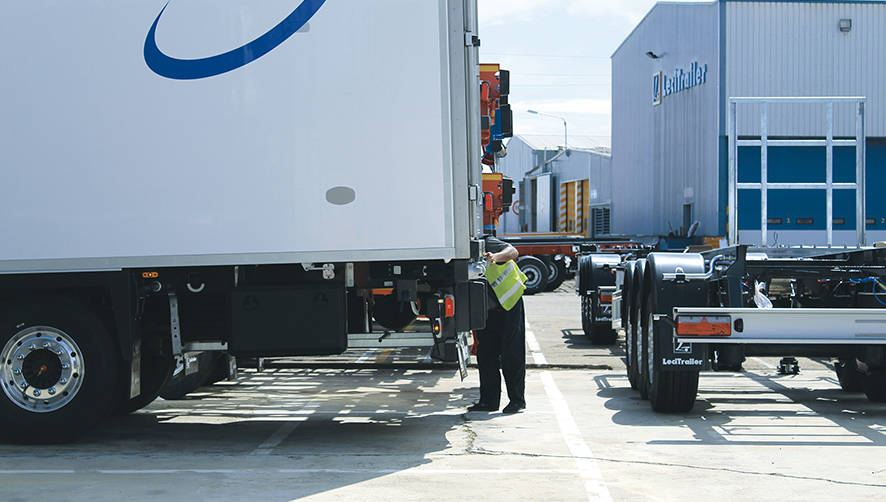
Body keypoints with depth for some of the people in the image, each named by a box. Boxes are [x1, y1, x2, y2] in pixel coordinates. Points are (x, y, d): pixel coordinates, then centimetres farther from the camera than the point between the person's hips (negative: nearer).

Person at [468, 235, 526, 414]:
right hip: (487, 310, 6)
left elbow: (513, 252, -25)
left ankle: (517, 399, -1)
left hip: (509, 306, -6)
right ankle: (489, 400, 10)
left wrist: (496, 257, -44)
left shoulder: (486, 243, -13)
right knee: (485, 353, 4)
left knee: (511, 353, -6)